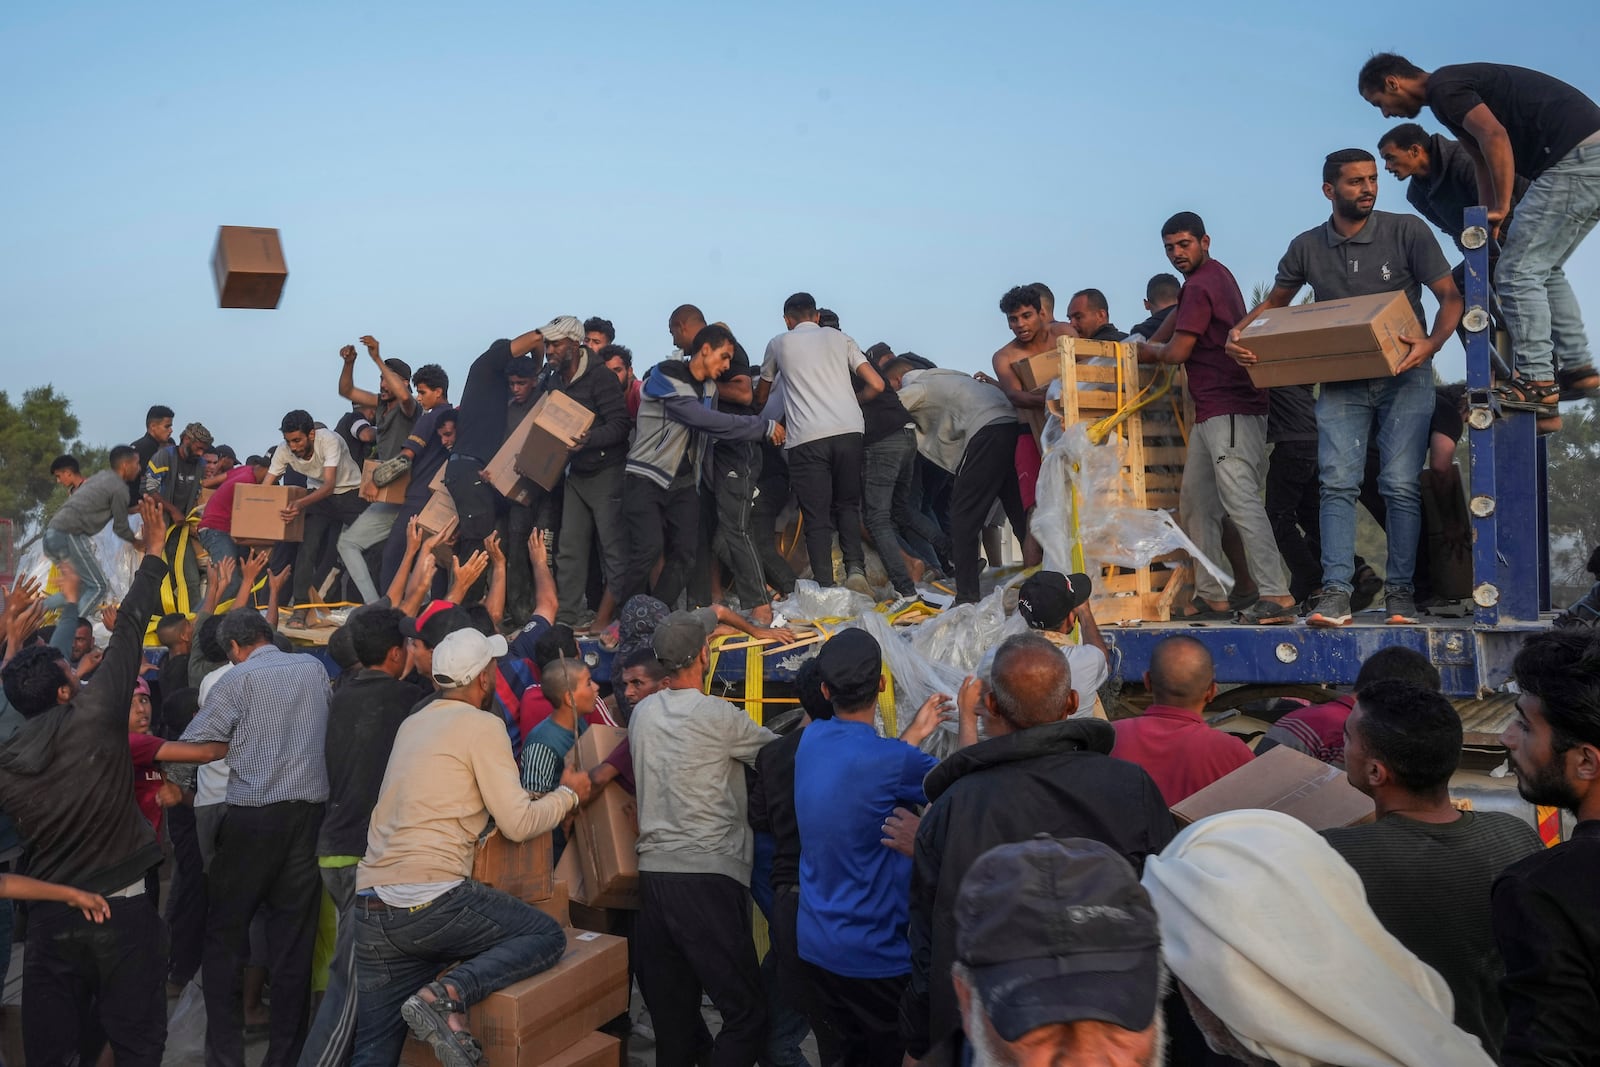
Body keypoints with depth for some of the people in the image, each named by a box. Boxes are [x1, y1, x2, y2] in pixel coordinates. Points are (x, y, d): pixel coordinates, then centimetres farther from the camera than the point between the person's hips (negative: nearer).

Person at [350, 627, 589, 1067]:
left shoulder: (412, 724, 19)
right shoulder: (482, 725, -4)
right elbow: (518, 823, -7)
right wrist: (568, 794, 12)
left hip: (371, 907, 8)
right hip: (432, 901, -8)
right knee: (548, 936, 7)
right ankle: (446, 995, -13)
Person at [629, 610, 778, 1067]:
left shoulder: (642, 713, 10)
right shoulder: (717, 715, -8)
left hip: (652, 870, 7)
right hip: (709, 874, -7)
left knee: (671, 1012, 13)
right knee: (747, 1013, -1)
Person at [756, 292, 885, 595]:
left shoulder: (779, 344, 17)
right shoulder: (838, 337, 19)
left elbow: (761, 397, 31)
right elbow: (876, 385, 13)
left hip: (806, 437, -2)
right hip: (848, 431, 2)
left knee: (817, 517, 1)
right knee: (847, 505, 17)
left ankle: (825, 587, -8)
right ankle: (855, 568, -2)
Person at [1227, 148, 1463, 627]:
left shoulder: (1407, 231, -3)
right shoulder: (1307, 248, 3)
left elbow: (1450, 298, -3)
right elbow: (1275, 302, 17)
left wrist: (1432, 343, -23)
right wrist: (1239, 332, -4)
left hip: (1403, 376, -1)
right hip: (1341, 382, 2)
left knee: (1400, 484, -7)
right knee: (1337, 483, -10)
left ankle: (1400, 591, 1)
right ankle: (1335, 593, -14)